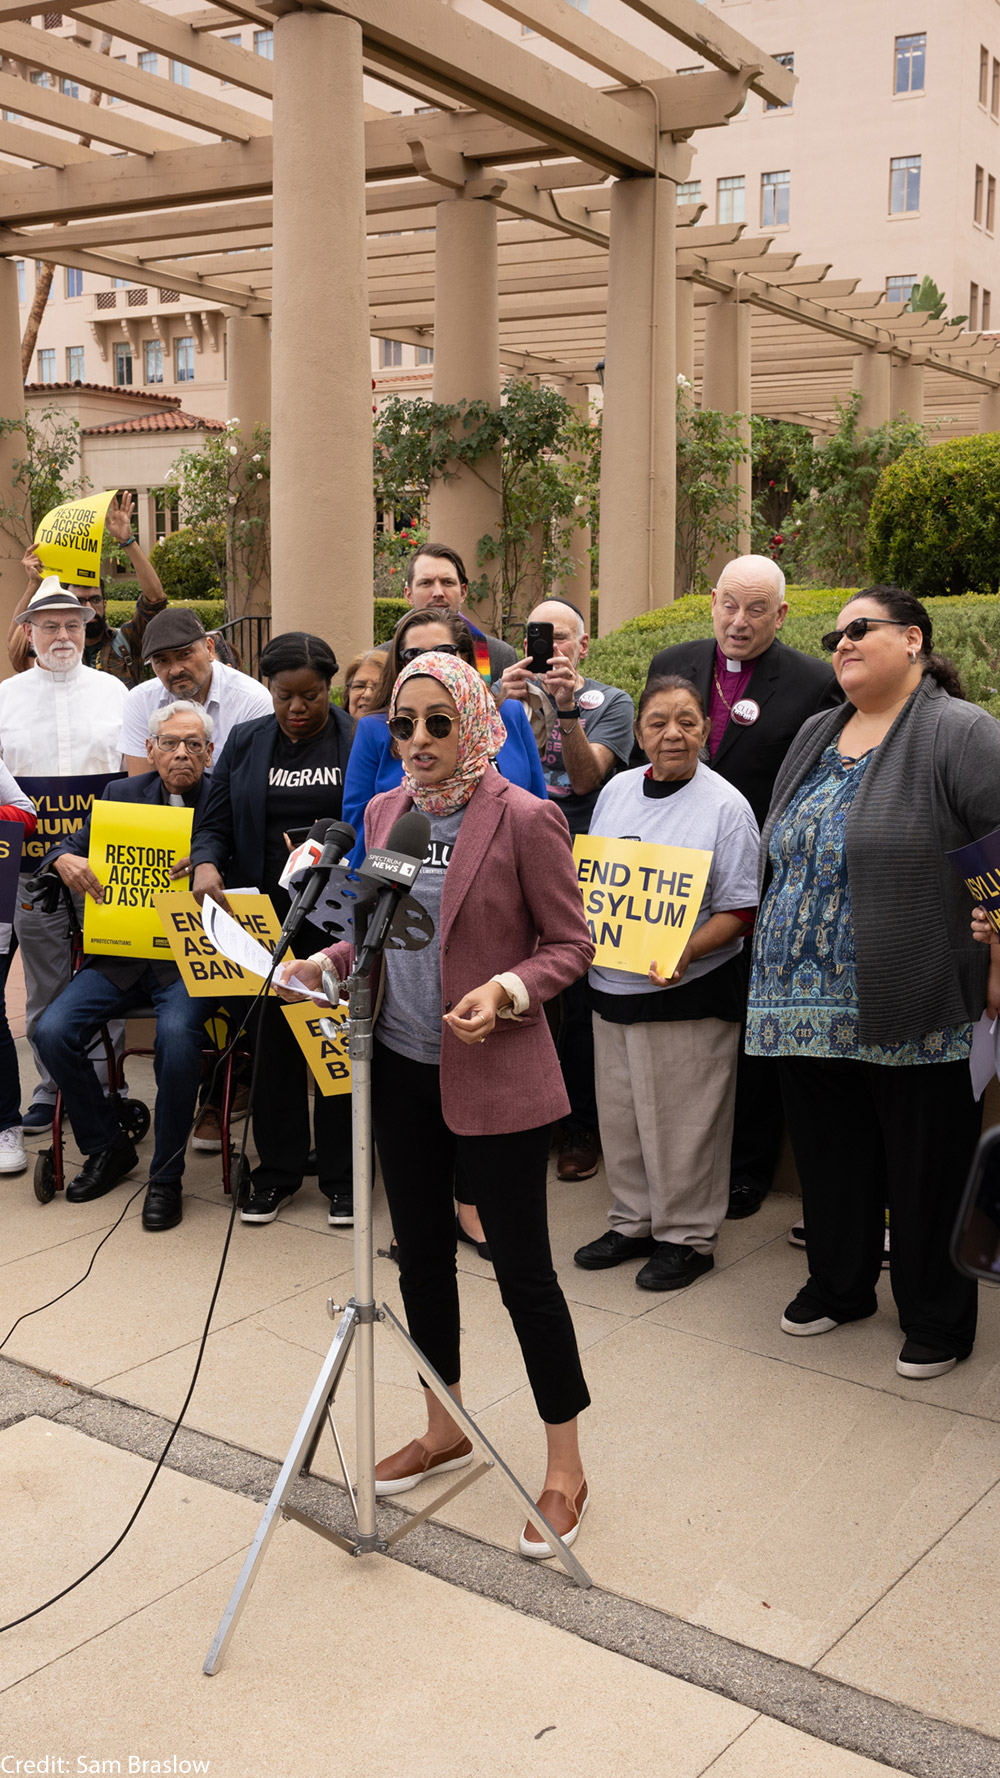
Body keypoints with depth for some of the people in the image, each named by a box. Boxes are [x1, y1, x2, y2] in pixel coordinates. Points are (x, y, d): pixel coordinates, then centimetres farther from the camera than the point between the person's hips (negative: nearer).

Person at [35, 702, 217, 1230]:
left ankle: (166, 1177, -10)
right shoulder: (121, 795, 11)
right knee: (52, 1031, -16)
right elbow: (69, 849, 12)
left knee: (176, 1037, -31)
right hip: (120, 955, 4)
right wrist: (65, 860, -12)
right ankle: (108, 1147, 8)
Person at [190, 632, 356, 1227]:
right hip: (265, 918, 3)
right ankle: (278, 1171, 23)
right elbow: (217, 824, 8)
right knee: (273, 1039, 9)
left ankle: (341, 1176, 18)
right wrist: (207, 864, -13)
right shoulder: (245, 743, 8)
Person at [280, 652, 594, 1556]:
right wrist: (330, 961, 0)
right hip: (403, 1068, 7)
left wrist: (509, 991, -25)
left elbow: (571, 943, -8)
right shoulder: (385, 811, 7)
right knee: (421, 1254, 16)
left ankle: (566, 1466, 18)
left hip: (495, 1075, -6)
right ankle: (446, 1430, 36)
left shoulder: (525, 819, -13)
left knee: (523, 1269, 1)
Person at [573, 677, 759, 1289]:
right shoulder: (617, 790, 8)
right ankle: (634, 1222, 32)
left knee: (683, 1123, 3)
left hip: (689, 992, -6)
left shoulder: (726, 806, -9)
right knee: (621, 1113, 15)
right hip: (611, 985, 6)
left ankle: (688, 1237, 20)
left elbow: (740, 911, -11)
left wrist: (683, 952, -26)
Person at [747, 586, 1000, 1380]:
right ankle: (838, 1284, 34)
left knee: (925, 1165, 5)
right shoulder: (817, 736, 15)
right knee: (830, 1150, 16)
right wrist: (778, 960, 20)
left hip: (915, 1009, -6)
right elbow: (782, 852, 23)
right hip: (812, 1001, 7)